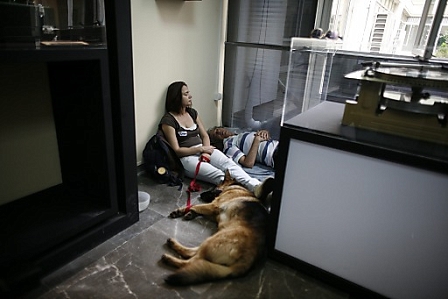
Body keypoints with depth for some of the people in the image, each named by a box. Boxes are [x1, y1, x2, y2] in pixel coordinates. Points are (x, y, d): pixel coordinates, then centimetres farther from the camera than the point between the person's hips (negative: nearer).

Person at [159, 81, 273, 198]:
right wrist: (201, 149, -14)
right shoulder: (168, 120, -7)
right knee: (218, 175, -31)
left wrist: (206, 151, -8)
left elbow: (205, 136, 13)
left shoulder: (192, 112, 14)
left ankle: (256, 187, -45)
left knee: (228, 163, -25)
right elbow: (177, 151, -10)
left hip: (203, 150, 6)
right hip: (186, 157, -5)